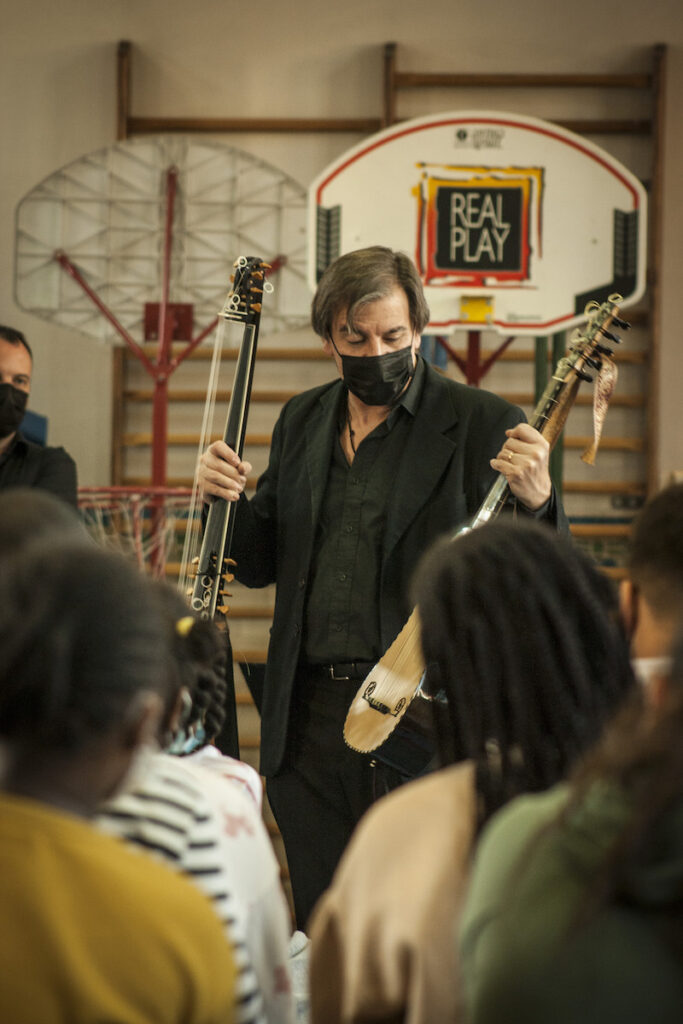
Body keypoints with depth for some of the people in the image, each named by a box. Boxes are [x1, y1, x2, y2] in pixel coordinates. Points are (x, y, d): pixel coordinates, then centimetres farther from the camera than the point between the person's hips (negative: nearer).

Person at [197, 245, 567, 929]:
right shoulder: (301, 422, 13)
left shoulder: (480, 424, -4)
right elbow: (261, 566, 19)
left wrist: (536, 501, -27)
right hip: (308, 718, 5)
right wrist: (227, 499, 0)